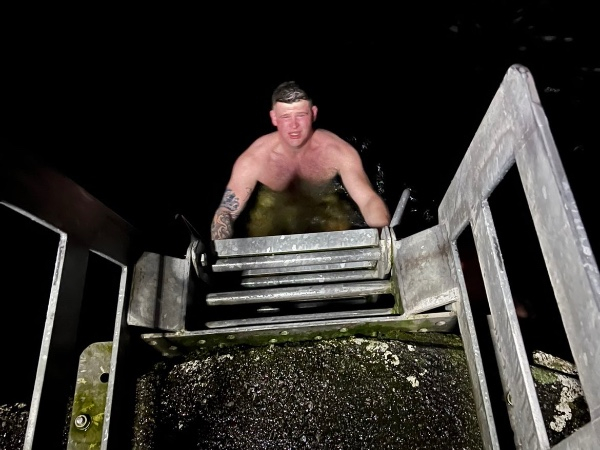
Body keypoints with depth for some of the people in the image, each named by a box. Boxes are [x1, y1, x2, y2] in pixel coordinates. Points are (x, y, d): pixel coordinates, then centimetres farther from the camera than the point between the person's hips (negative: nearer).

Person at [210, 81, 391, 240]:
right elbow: (226, 212, -23)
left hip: (327, 208, 0)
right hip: (273, 211, 0)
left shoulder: (338, 151, -27)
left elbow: (369, 199, -31)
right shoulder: (252, 160, -28)